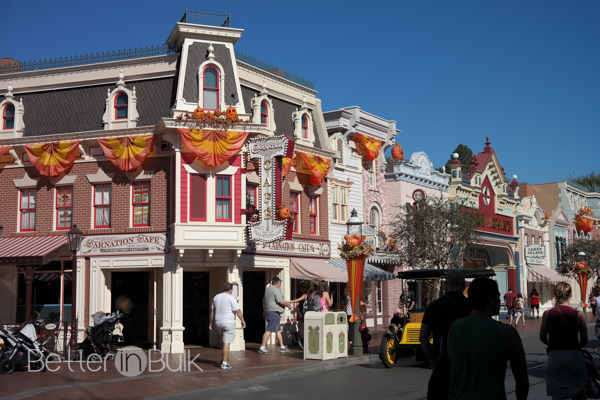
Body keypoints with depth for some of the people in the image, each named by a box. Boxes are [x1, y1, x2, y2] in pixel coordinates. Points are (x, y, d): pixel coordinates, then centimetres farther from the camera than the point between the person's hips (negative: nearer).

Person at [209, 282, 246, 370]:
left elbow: (212, 311, 13)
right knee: (226, 343, -4)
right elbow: (238, 311, -12)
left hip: (218, 323, 7)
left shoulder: (216, 297, 10)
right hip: (228, 322, -7)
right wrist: (243, 321, -2)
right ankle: (224, 364, -3)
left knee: (226, 340, 22)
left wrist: (211, 322, 18)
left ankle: (224, 359, 17)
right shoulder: (231, 298, -10)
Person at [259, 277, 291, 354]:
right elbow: (281, 302, -18)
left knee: (278, 330, 15)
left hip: (268, 312, 10)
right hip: (274, 312, -10)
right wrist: (288, 305, -1)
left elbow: (264, 301, 25)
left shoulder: (268, 289, 17)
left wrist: (264, 311, 33)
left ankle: (282, 347, 19)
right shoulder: (276, 290, -14)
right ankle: (262, 348, -14)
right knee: (269, 330, -11)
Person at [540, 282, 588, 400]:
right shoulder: (579, 315, -6)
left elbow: (542, 338, 6)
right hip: (575, 357, 0)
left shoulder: (547, 314, -4)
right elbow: (584, 341, 1)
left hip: (555, 357, 0)